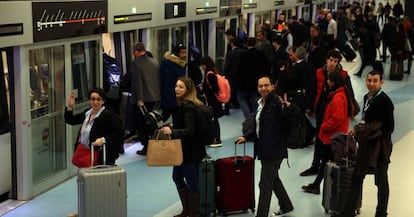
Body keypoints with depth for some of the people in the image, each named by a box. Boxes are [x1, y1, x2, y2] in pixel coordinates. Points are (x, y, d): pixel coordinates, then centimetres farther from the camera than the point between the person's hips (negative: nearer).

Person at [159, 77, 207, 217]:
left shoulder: (188, 107, -20)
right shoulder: (182, 104, 8)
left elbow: (190, 131, -29)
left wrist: (172, 131, -39)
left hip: (189, 151, -10)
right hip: (182, 149, 10)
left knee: (191, 182, 1)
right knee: (177, 177, 19)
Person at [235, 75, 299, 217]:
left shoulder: (277, 102, -18)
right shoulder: (260, 103, 10)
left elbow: (295, 113, -32)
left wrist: (288, 106, -50)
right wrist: (246, 137, 15)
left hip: (274, 150, -9)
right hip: (264, 149, 9)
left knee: (265, 184, -4)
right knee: (273, 179, 24)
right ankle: (286, 206, 43)